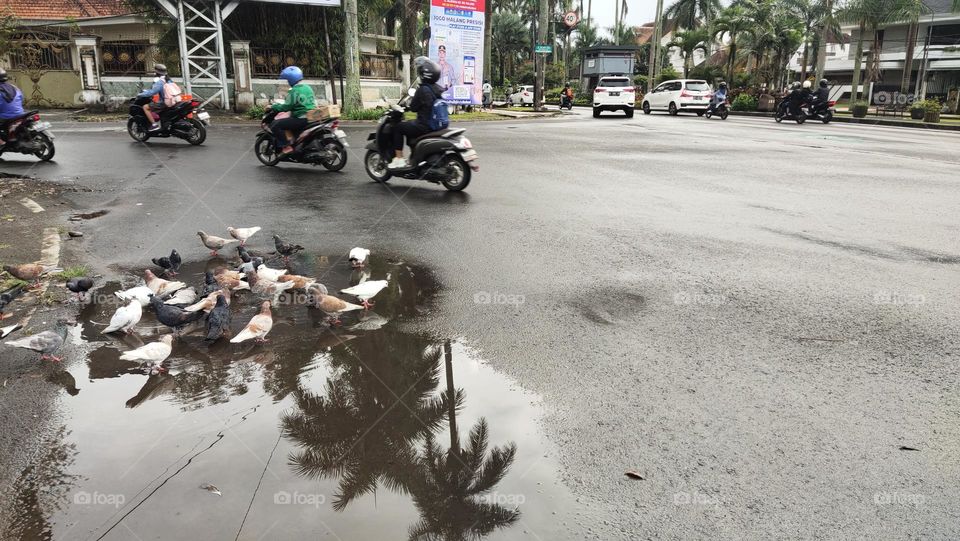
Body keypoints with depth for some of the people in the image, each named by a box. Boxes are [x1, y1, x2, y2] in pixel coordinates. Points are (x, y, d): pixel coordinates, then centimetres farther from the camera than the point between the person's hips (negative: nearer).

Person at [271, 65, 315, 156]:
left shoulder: (294, 91, -14)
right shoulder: (308, 87, 13)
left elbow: (286, 107, -14)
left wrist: (274, 106, 2)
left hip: (301, 119, -9)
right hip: (312, 117, 9)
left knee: (275, 125, -8)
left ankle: (286, 147, -10)